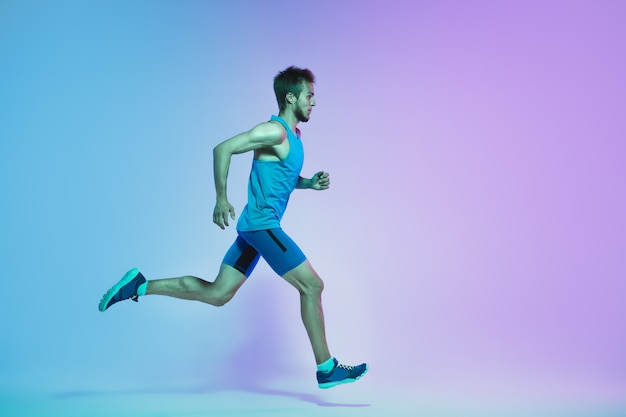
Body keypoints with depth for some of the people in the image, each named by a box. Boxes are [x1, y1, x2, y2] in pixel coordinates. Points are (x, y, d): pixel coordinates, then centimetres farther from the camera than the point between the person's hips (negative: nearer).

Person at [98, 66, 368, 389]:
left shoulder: (292, 135, 17)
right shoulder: (274, 131, -13)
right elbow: (223, 149, -19)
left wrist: (309, 183, 12)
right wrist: (221, 198, -19)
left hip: (254, 228, 10)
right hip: (262, 223, -10)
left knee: (216, 293, 8)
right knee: (312, 285, -4)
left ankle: (139, 286, 12)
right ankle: (327, 369, 4)